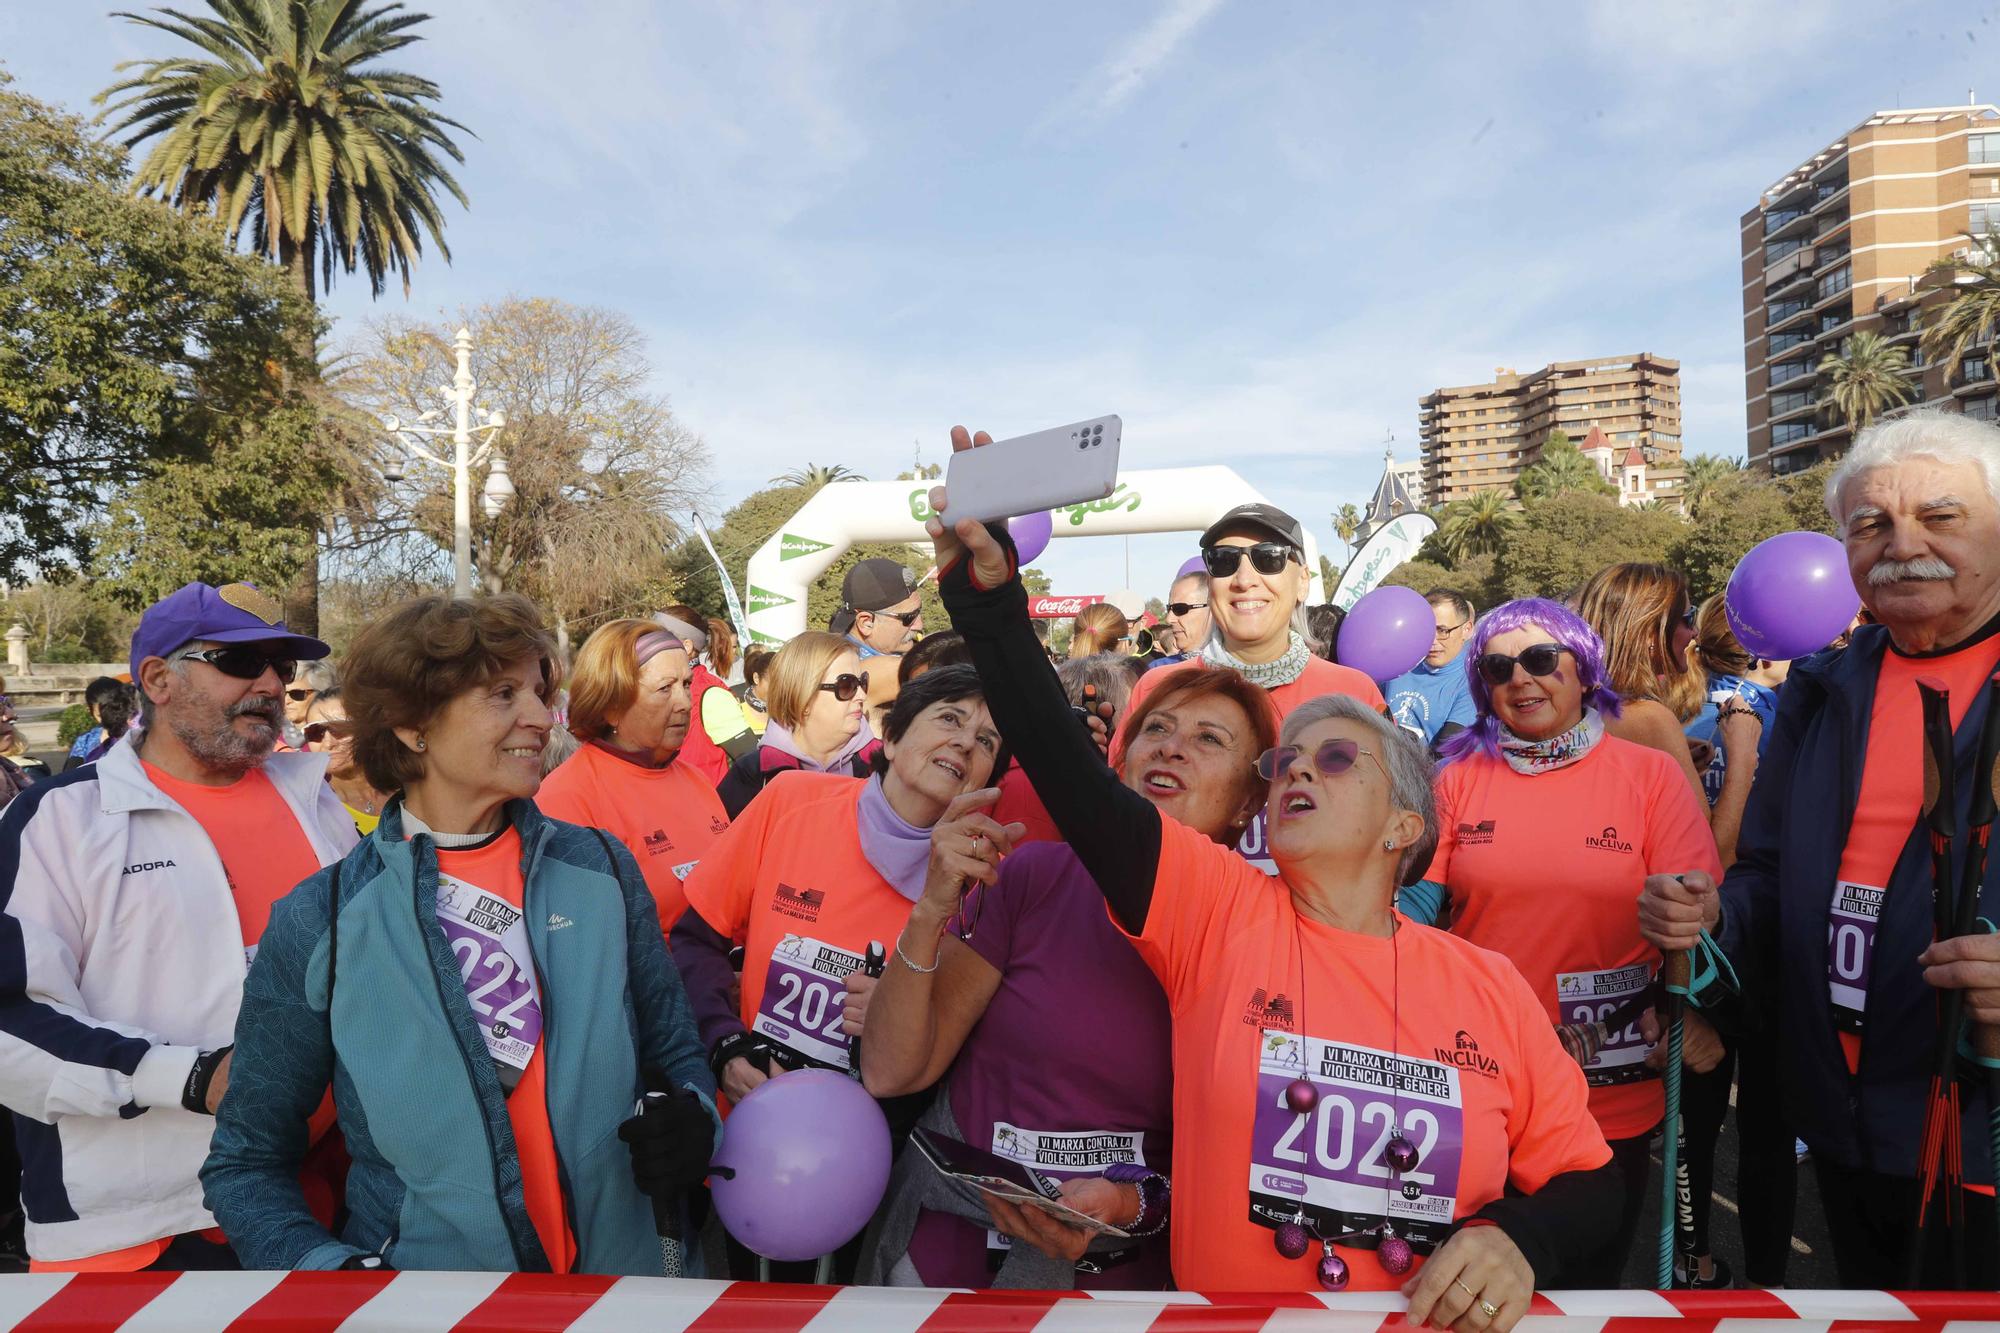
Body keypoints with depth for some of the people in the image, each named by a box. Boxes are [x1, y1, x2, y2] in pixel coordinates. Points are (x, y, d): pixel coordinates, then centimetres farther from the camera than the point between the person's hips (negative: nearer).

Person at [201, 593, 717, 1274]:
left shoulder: (603, 872, -5)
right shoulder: (317, 924, -11)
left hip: (615, 1269, 2)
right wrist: (329, 1265, -19)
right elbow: (246, 1162, -3)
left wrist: (688, 1123, -16)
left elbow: (675, 1057, 4)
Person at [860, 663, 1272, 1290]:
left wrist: (1133, 1204, -23)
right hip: (950, 1244, 0)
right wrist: (931, 912, -24)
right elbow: (891, 1072, -11)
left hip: (1121, 1272, 0)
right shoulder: (1036, 876, -10)